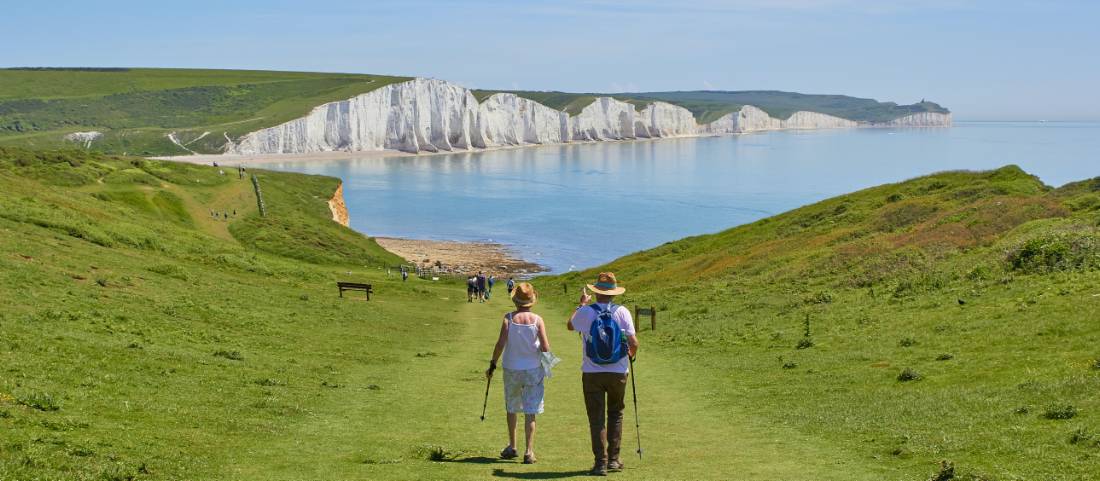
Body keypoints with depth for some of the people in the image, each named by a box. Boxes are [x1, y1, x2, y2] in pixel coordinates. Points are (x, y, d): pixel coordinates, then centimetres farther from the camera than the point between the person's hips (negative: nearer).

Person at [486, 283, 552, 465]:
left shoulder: (508, 318, -8)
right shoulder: (537, 320, -8)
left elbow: (500, 344, -13)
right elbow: (545, 347, -10)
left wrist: (492, 364, -3)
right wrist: (546, 365, 9)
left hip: (511, 369, 1)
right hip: (533, 370, -1)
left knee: (512, 409, 19)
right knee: (530, 413, 3)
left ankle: (512, 447, 27)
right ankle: (529, 452, -1)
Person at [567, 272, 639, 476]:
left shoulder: (586, 312, -7)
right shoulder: (622, 312, -6)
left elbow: (570, 325, 14)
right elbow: (633, 343, -9)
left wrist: (582, 304, 27)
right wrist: (631, 354, 14)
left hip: (592, 373, -1)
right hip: (618, 372, 1)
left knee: (596, 417, 5)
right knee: (615, 414, 18)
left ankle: (601, 462, 1)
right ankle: (613, 459, 18)